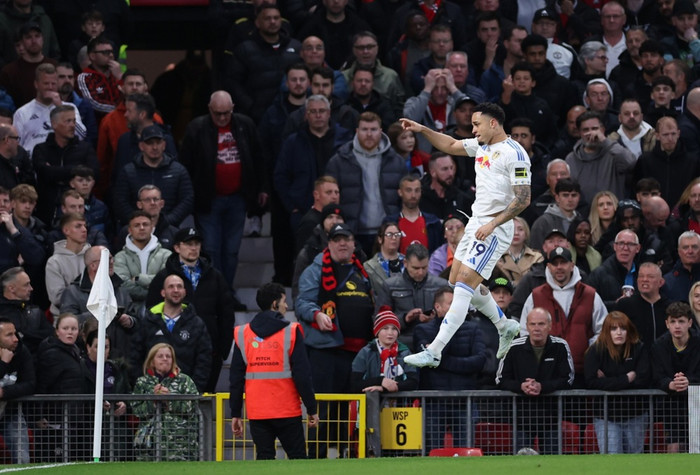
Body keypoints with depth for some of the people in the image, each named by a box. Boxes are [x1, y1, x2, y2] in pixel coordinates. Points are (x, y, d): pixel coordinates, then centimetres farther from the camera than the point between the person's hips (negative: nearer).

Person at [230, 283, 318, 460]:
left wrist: (235, 414, 11)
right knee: (297, 457, 5)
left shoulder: (242, 334, 5)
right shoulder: (291, 332, -5)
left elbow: (236, 377, 6)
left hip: (256, 413, 3)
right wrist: (312, 410, -1)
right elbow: (302, 375, -8)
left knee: (264, 457, 5)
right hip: (287, 412, -3)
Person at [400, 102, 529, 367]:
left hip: (495, 229, -10)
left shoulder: (514, 154, -16)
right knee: (458, 282, 15)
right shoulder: (481, 146, 10)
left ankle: (434, 352, -18)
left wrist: (492, 224, -22)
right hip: (476, 223, 10)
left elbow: (523, 199, -19)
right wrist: (422, 130, 13)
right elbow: (451, 146, 26)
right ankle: (505, 327, 32)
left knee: (463, 285, -14)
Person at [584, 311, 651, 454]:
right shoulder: (596, 351, -4)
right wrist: (626, 379, -16)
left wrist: (608, 382, -13)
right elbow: (591, 382, -17)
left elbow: (644, 380, -12)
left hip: (635, 414, 2)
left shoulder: (639, 349, 0)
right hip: (605, 416, -2)